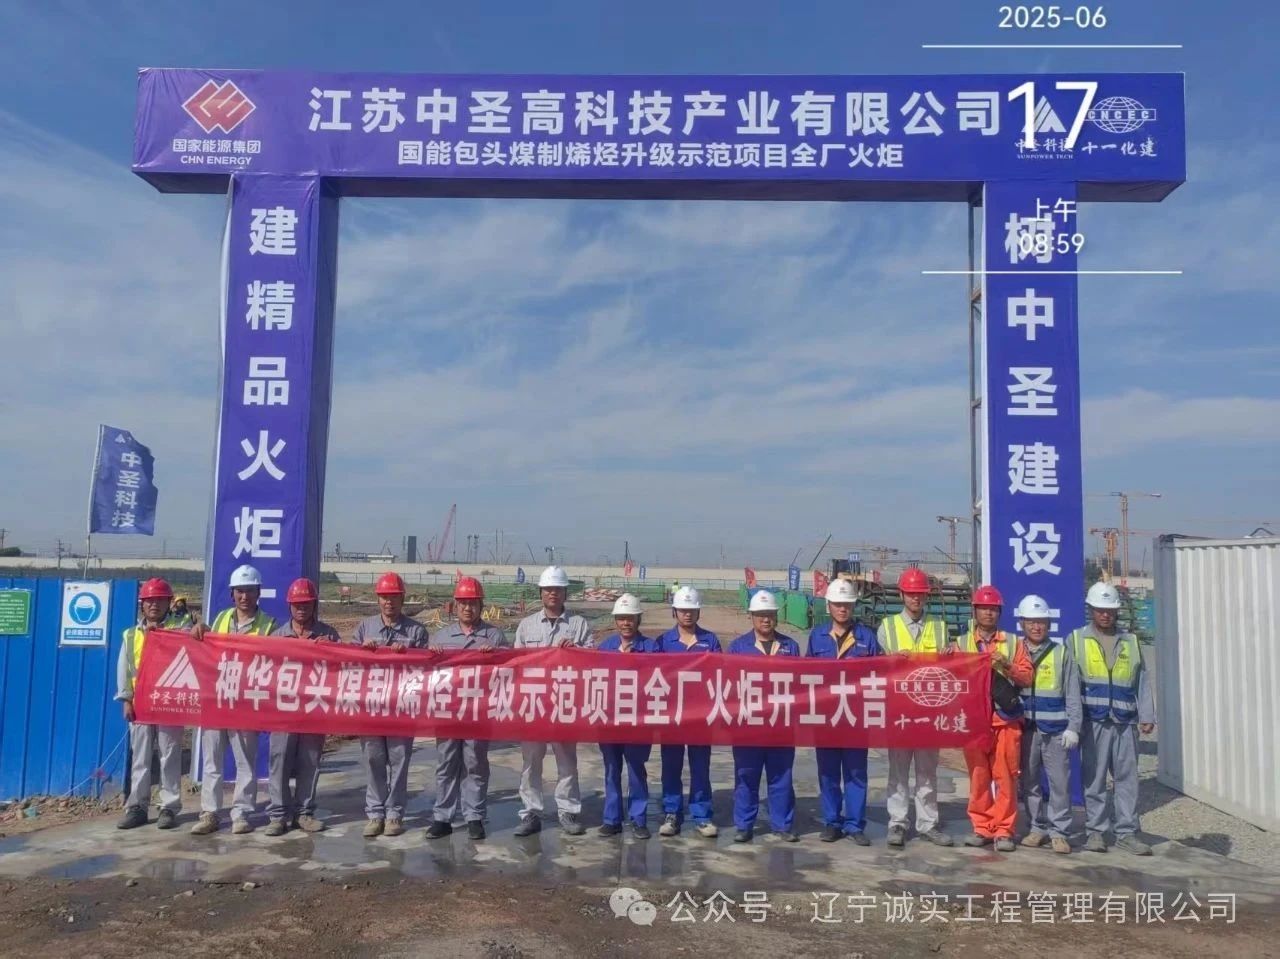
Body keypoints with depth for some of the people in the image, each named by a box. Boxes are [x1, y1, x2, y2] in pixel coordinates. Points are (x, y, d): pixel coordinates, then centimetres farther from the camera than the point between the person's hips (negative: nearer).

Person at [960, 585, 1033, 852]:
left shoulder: (1013, 642, 9)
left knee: (1005, 777, -1)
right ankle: (981, 828, 13)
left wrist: (1006, 666, -13)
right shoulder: (962, 644, 10)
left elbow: (1027, 677, 3)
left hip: (1006, 719, -1)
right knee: (978, 776, 3)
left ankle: (1003, 830, 6)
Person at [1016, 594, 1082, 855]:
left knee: (1060, 781, 0)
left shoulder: (1061, 652, 3)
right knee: (1029, 780, 8)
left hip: (1056, 729, -2)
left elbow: (1072, 694, 2)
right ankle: (1037, 827, 20)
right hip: (1026, 727, 2)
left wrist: (1072, 727, -4)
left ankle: (1059, 831, 10)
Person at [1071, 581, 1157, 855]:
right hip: (1092, 721, -2)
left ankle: (1126, 832, 13)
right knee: (1094, 778, 3)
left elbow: (1142, 681, 12)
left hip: (1125, 722, 2)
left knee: (1128, 777, 5)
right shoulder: (1077, 640, 4)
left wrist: (1147, 716, 3)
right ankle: (1096, 831, 13)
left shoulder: (1130, 642, 13)